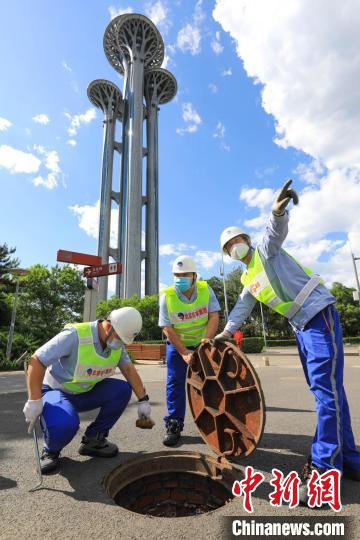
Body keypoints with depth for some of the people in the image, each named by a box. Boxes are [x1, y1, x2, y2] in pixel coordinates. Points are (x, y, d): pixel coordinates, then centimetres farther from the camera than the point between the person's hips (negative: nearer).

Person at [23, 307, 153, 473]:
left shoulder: (117, 343, -10)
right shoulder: (74, 335, -31)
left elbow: (129, 369, -7)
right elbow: (36, 361, -28)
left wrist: (143, 400, -11)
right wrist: (34, 400, -28)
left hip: (87, 392, 6)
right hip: (57, 391, -5)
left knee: (122, 390, -16)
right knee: (65, 423, -36)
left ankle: (93, 439, 3)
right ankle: (50, 451, 2)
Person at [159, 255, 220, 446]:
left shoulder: (205, 289, -17)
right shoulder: (167, 296, -21)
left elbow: (214, 317, -18)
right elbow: (168, 329, -20)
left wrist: (206, 341, -31)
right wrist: (184, 353, -24)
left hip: (203, 343, 2)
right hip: (177, 344, -1)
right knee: (175, 383, -3)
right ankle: (174, 426, 11)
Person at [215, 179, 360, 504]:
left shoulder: (266, 249, -1)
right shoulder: (248, 280, 18)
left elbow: (277, 229, -23)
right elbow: (241, 310, 16)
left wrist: (278, 211, -44)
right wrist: (226, 332, 5)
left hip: (319, 314, -8)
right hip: (300, 326, 8)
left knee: (327, 389, -11)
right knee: (323, 391, 9)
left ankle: (325, 466, -6)